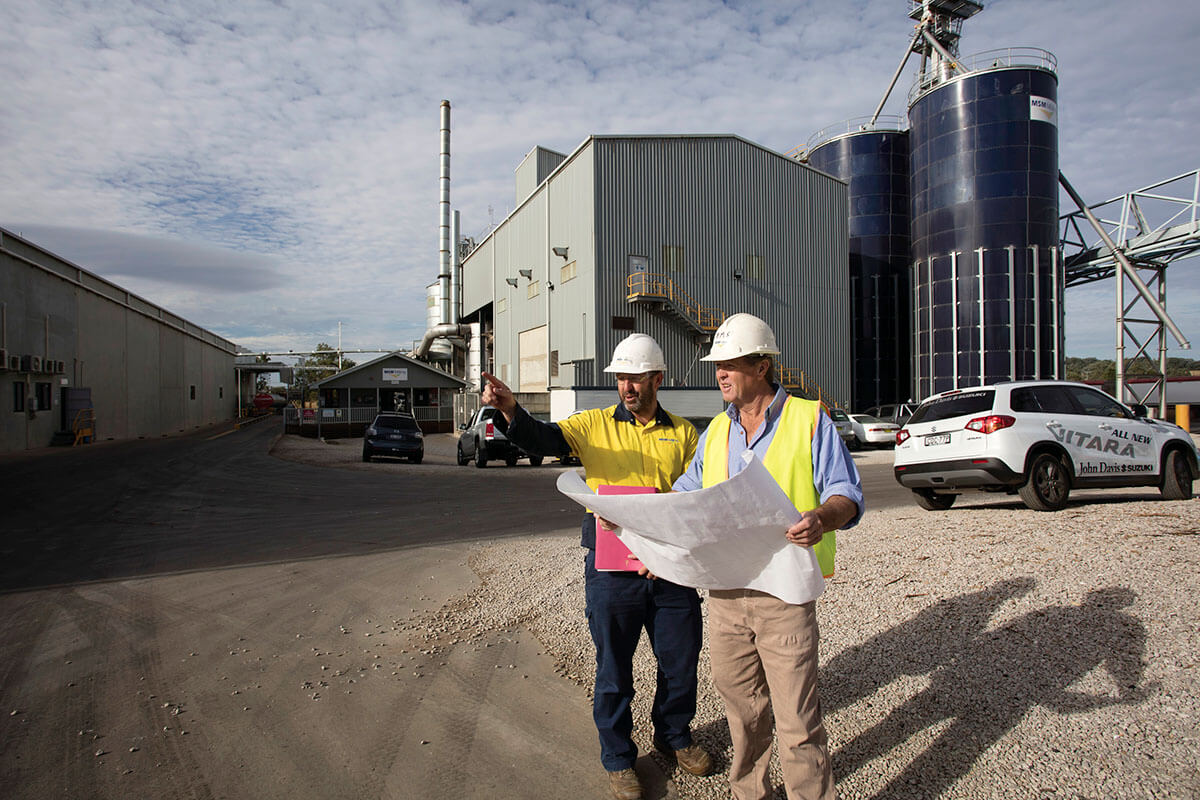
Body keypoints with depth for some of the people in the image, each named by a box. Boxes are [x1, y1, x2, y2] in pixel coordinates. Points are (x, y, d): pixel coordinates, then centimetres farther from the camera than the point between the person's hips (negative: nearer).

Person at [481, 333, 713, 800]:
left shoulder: (683, 433, 6)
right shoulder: (594, 425, 1)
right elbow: (543, 439, -15)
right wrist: (511, 410, -36)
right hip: (611, 569, -2)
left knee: (681, 659, 15)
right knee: (613, 666, 10)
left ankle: (674, 736, 41)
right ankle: (617, 758, 30)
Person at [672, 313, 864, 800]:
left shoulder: (809, 420, -3)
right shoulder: (716, 431, 13)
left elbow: (847, 494, -8)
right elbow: (686, 496, 21)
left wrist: (822, 517, -29)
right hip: (724, 591, 5)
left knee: (796, 718, -1)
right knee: (740, 705, 17)